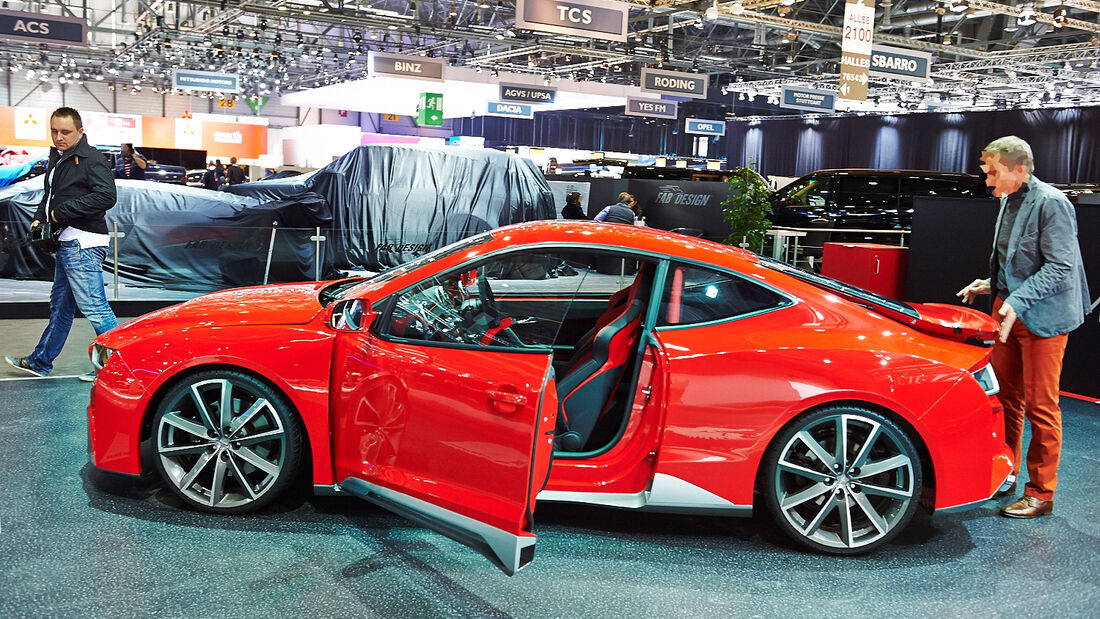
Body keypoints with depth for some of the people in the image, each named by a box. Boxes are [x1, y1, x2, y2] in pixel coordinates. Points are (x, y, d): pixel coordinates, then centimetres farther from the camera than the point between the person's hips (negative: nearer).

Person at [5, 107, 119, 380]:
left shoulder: (91, 158, -12)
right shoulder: (58, 158, 18)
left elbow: (106, 196, -23)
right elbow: (50, 195, 28)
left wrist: (62, 211, -17)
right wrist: (40, 218, 9)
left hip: (84, 244, -10)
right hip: (66, 243, 10)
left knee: (93, 307, -12)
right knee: (60, 305, 19)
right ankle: (40, 362, 30)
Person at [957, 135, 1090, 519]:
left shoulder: (1051, 204, -15)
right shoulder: (1010, 202, 12)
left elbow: (1060, 267, -20)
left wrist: (1018, 301, -27)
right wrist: (992, 285, 11)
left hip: (1043, 318, -9)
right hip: (1009, 312, 9)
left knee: (1040, 406, -1)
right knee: (1006, 398, 15)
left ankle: (1041, 494, 10)